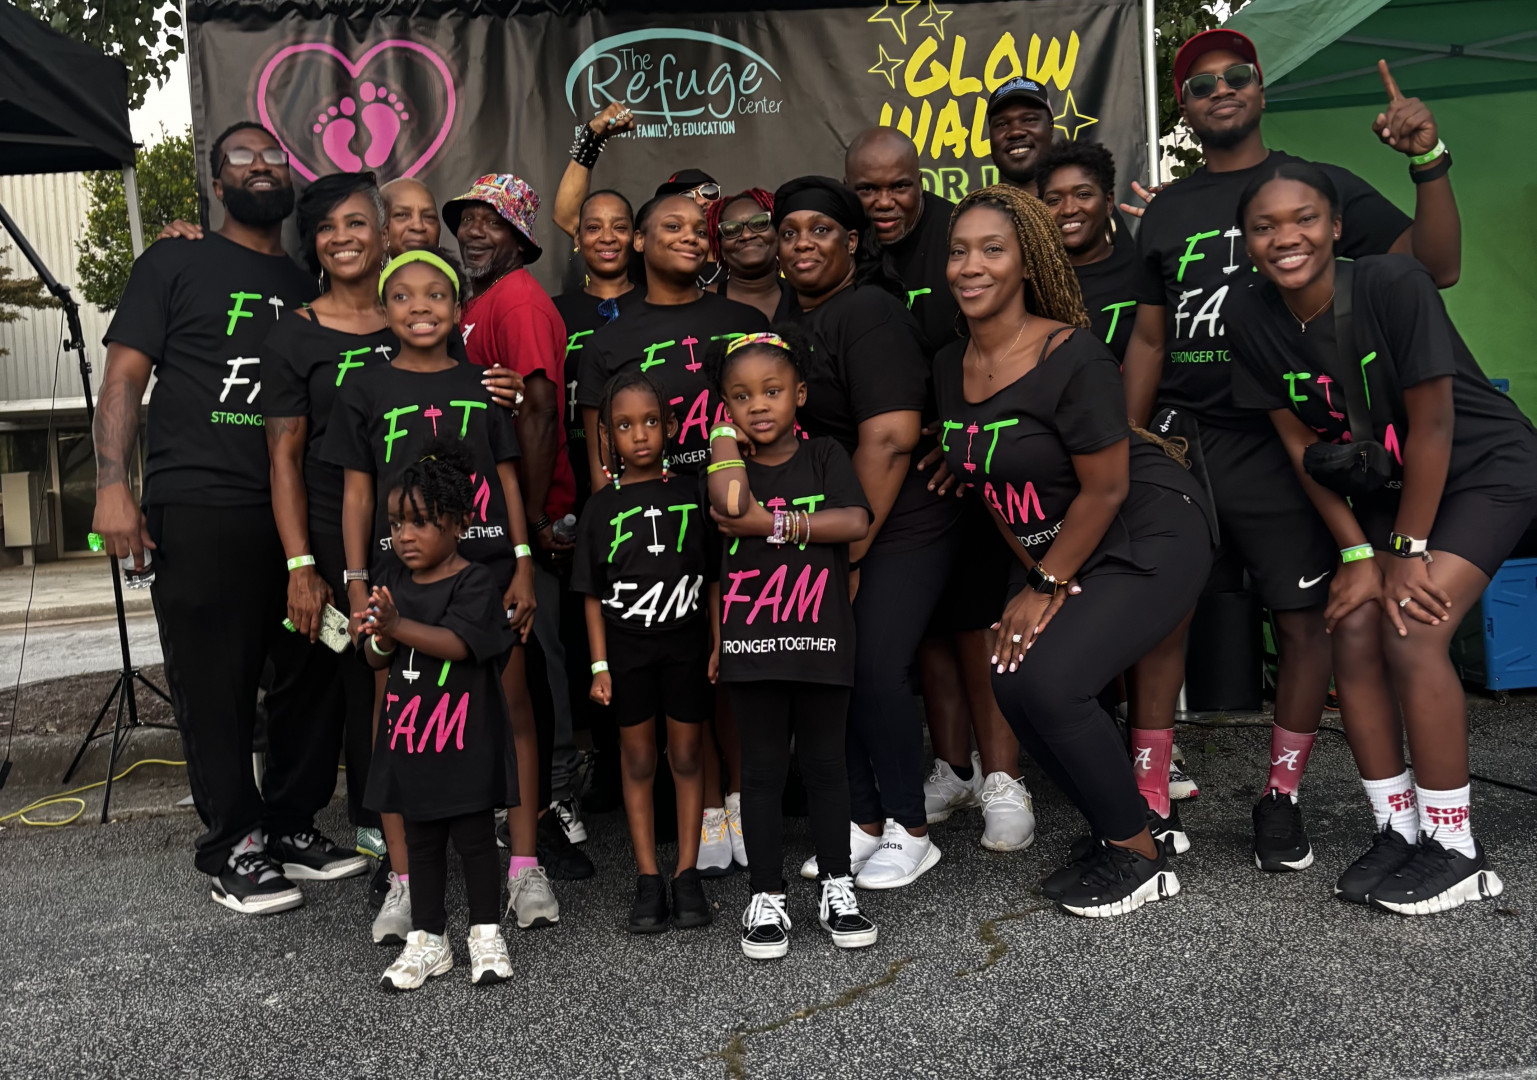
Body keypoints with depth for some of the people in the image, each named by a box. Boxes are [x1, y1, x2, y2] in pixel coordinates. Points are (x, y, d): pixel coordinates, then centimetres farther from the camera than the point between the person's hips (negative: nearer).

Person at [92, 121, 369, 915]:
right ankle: (234, 851, 13)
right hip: (200, 510, -4)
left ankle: (293, 829, 21)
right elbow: (124, 375, 0)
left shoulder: (309, 285, 19)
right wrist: (113, 488, -12)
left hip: (302, 513, 4)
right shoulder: (175, 263, 7)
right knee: (215, 686, 0)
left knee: (310, 676, 6)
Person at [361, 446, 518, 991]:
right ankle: (427, 940, 27)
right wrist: (383, 639, -16)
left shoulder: (474, 582, -10)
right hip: (410, 733, 6)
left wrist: (398, 626, -33)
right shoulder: (393, 580, 7)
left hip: (465, 739, -5)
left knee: (475, 837, 7)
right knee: (422, 841, 15)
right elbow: (375, 659, 6)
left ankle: (486, 934, 22)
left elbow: (457, 643, -24)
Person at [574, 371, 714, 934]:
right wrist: (599, 665, -3)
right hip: (627, 648, 0)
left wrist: (717, 646, -2)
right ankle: (648, 878, 15)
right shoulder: (604, 505, 0)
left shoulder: (689, 495, 0)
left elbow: (711, 579, 3)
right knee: (638, 761, 7)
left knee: (686, 757, 7)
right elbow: (593, 596, 2)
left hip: (685, 641, 0)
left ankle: (687, 873, 16)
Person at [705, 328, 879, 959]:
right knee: (762, 771, 7)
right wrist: (728, 442, -4)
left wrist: (770, 522, -16)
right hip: (750, 643, 1)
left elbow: (855, 522, -13)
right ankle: (766, 897, 19)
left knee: (825, 765, 10)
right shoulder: (724, 470, 6)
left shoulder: (825, 456, 3)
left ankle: (836, 886, 25)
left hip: (821, 639, 0)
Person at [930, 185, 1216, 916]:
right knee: (1013, 682, -8)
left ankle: (1141, 854, 2)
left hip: (1149, 535, -7)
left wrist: (1045, 587, -14)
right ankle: (1114, 828, 17)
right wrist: (1035, 573, -2)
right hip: (1051, 551, 8)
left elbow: (1105, 489, -20)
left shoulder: (1072, 356, -22)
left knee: (1048, 679, -22)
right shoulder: (951, 367, 1)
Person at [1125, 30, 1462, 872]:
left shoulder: (1320, 186, 7)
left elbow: (1435, 267, -1)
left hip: (1281, 440, -2)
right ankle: (1148, 797, 9)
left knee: (1305, 619, -1)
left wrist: (1429, 163, -15)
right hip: (1181, 439, 2)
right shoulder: (1166, 212, 14)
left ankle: (1281, 797, 14)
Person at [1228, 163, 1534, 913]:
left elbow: (1432, 425, -22)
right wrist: (1357, 553, -9)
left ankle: (1456, 850, -5)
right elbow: (1301, 443, -6)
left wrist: (1409, 550, -16)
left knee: (1412, 629, -19)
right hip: (1383, 484, 5)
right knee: (1353, 633, -8)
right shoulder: (1252, 319, -12)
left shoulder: (1393, 284, -27)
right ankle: (1397, 832, 8)